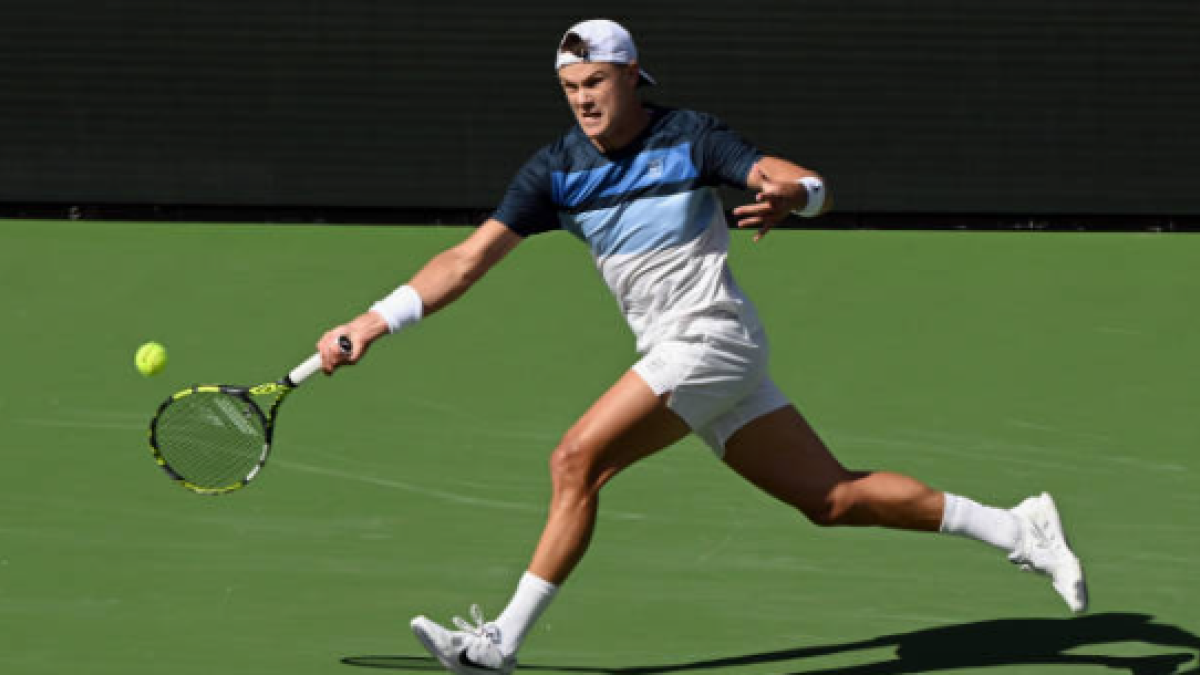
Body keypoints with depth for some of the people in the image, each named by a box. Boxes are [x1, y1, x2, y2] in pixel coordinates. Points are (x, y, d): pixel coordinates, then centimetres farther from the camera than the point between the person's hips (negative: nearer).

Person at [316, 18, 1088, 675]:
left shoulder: (691, 138, -8)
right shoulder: (556, 171, 5)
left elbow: (817, 188, -14)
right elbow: (469, 258, 0)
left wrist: (787, 193, -39)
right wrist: (374, 322, -11)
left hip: (712, 336, -7)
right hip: (677, 353, 7)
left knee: (577, 460, -18)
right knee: (833, 498, 7)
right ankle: (1017, 528, 17)